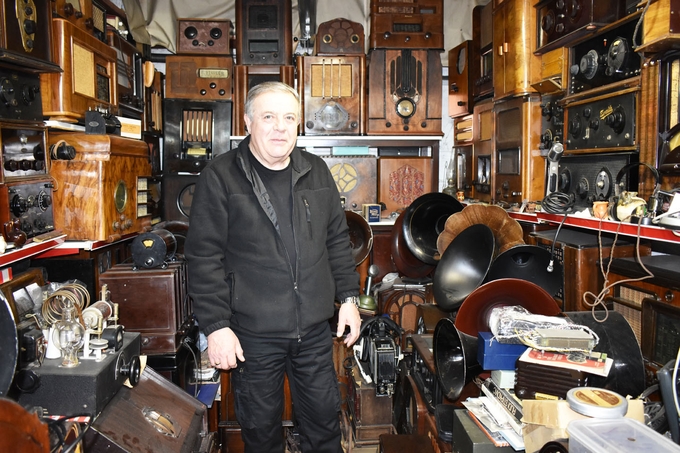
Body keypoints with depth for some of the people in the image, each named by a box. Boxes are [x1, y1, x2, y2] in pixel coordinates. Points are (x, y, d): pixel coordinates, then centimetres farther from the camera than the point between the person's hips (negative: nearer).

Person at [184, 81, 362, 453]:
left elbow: (337, 239, 12)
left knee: (324, 419, 18)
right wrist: (215, 326, -12)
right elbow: (204, 257, -9)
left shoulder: (316, 171, 6)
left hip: (316, 329, 4)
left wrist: (348, 297, 7)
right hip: (253, 333, -3)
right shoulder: (220, 177, -8)